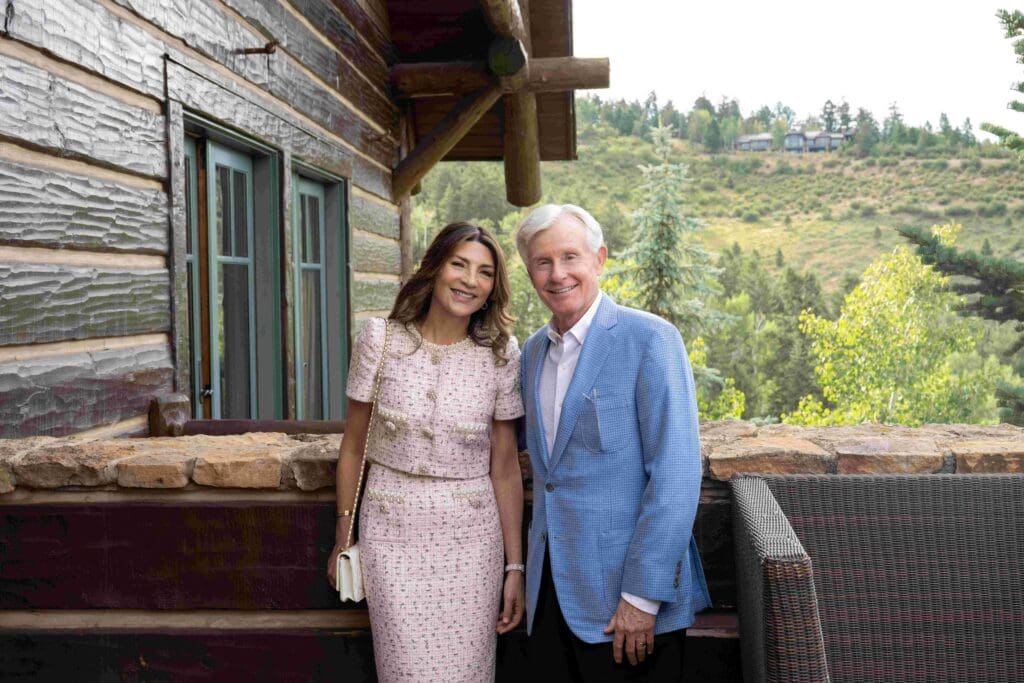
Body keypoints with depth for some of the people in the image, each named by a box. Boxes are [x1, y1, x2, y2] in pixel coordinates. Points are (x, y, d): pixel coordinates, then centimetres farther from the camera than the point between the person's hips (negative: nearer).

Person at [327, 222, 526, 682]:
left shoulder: (501, 356, -3)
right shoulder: (380, 339, -5)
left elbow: (505, 469, 1)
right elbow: (353, 444, 4)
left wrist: (515, 566, 3)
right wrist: (343, 537, 7)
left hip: (470, 538, 1)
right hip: (392, 532, 0)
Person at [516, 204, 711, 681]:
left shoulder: (650, 339, -12)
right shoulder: (532, 351, 9)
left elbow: (676, 475, -17)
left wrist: (643, 595, -18)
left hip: (627, 597, -6)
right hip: (551, 590, 6)